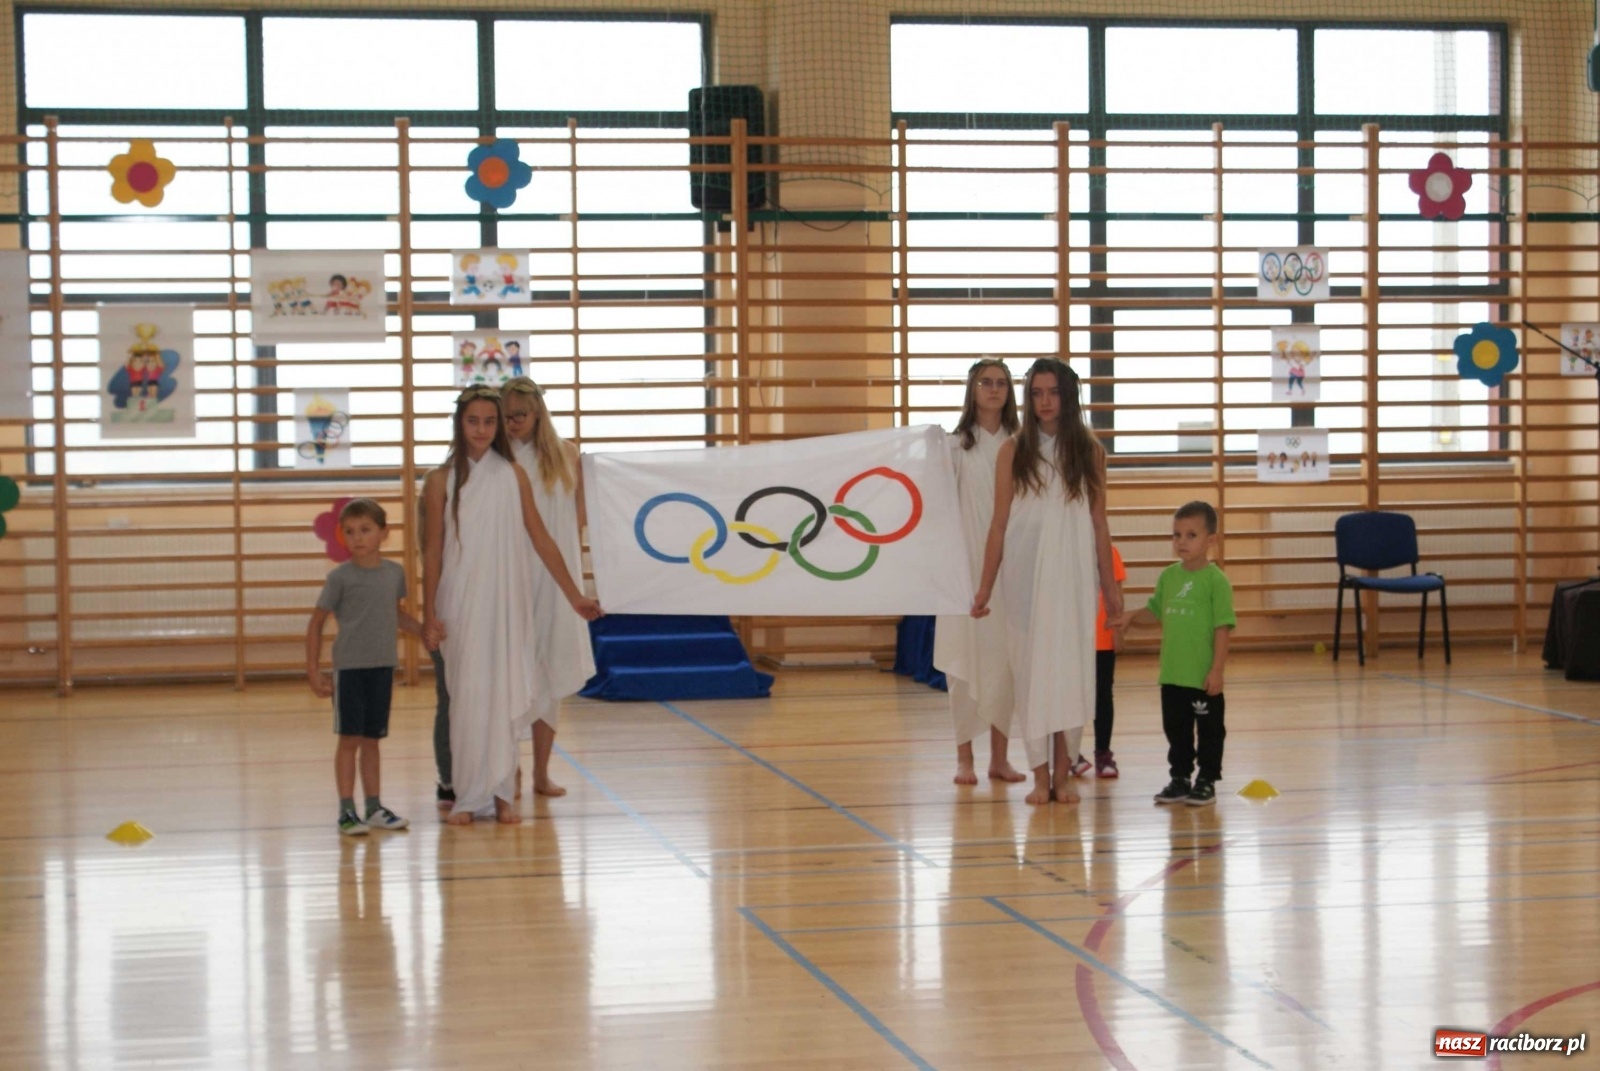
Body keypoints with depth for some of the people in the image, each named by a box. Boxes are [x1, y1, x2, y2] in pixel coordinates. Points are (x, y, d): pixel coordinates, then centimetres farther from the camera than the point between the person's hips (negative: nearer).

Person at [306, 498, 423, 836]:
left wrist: (425, 631, 10)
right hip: (349, 666, -4)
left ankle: (374, 807, 18)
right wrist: (313, 671, -6)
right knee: (350, 739, -2)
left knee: (372, 739, 11)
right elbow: (316, 623, -2)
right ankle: (347, 811, 3)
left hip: (382, 667, 4)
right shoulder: (340, 577, -7)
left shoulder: (394, 573, 5)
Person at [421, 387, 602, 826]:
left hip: (507, 601, 1)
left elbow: (541, 539, 6)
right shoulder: (442, 480, 0)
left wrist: (574, 595, 5)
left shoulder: (513, 475, 4)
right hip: (462, 603, -1)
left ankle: (502, 793, 9)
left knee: (506, 694, 1)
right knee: (468, 695, -1)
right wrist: (430, 613, -3)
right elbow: (433, 550, 1)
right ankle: (469, 796, 5)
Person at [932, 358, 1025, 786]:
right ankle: (964, 757, 7)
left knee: (1005, 660, 4)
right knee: (966, 658, -2)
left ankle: (999, 757, 12)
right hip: (967, 564, -2)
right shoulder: (956, 445, 0)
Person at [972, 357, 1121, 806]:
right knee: (1031, 667, 1)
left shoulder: (1089, 450, 4)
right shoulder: (1013, 452, 2)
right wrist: (985, 585, 2)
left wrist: (1110, 584, 5)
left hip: (1073, 574, 0)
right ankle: (1040, 774, 7)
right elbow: (999, 524, 4)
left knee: (1070, 665, 0)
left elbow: (1099, 523, 7)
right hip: (1025, 574, 0)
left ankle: (1063, 773, 8)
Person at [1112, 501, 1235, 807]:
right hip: (1172, 675, 6)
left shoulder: (1215, 580, -12)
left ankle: (1207, 781, 19)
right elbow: (1156, 612, 17)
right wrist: (1132, 617, -2)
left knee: (1209, 731, 8)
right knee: (1176, 731, 15)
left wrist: (1217, 669, -15)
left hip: (1204, 677, -6)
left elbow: (1222, 628, -13)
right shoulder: (1169, 576, 5)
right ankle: (1180, 779, 27)